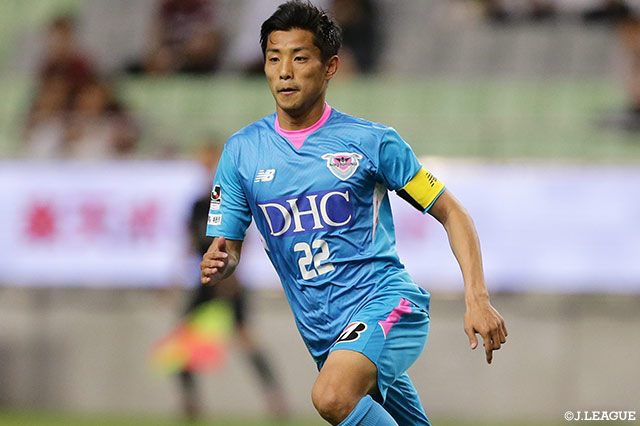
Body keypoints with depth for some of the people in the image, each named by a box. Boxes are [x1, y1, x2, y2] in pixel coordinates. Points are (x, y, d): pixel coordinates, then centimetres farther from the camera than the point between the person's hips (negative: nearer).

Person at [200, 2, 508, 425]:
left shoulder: (372, 141, -4)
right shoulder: (242, 151, 5)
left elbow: (451, 212, 2)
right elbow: (227, 247, 8)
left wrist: (477, 299, -10)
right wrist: (217, 265, -18)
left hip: (386, 305, -5)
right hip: (323, 334, 5)